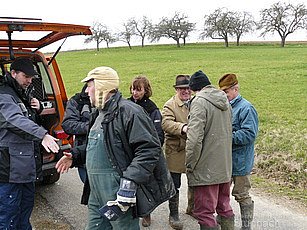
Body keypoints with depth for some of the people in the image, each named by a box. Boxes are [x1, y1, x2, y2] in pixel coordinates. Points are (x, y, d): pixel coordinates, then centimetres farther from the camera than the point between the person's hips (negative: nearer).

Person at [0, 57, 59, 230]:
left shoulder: (22, 95, 15)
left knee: (26, 205, 21)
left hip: (27, 162, 10)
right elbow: (17, 120, -34)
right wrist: (42, 135, -49)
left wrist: (37, 107, 6)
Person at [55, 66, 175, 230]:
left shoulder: (128, 111, -16)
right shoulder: (99, 113, 15)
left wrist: (130, 181, -29)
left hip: (119, 196, -9)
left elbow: (148, 149, -23)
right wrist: (75, 156, 16)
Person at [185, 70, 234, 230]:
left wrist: (190, 164, -12)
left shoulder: (200, 101, -15)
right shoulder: (225, 101, 11)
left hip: (206, 169, -8)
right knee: (224, 208, 21)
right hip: (225, 168, 8)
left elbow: (195, 139, -23)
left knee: (205, 213, 2)